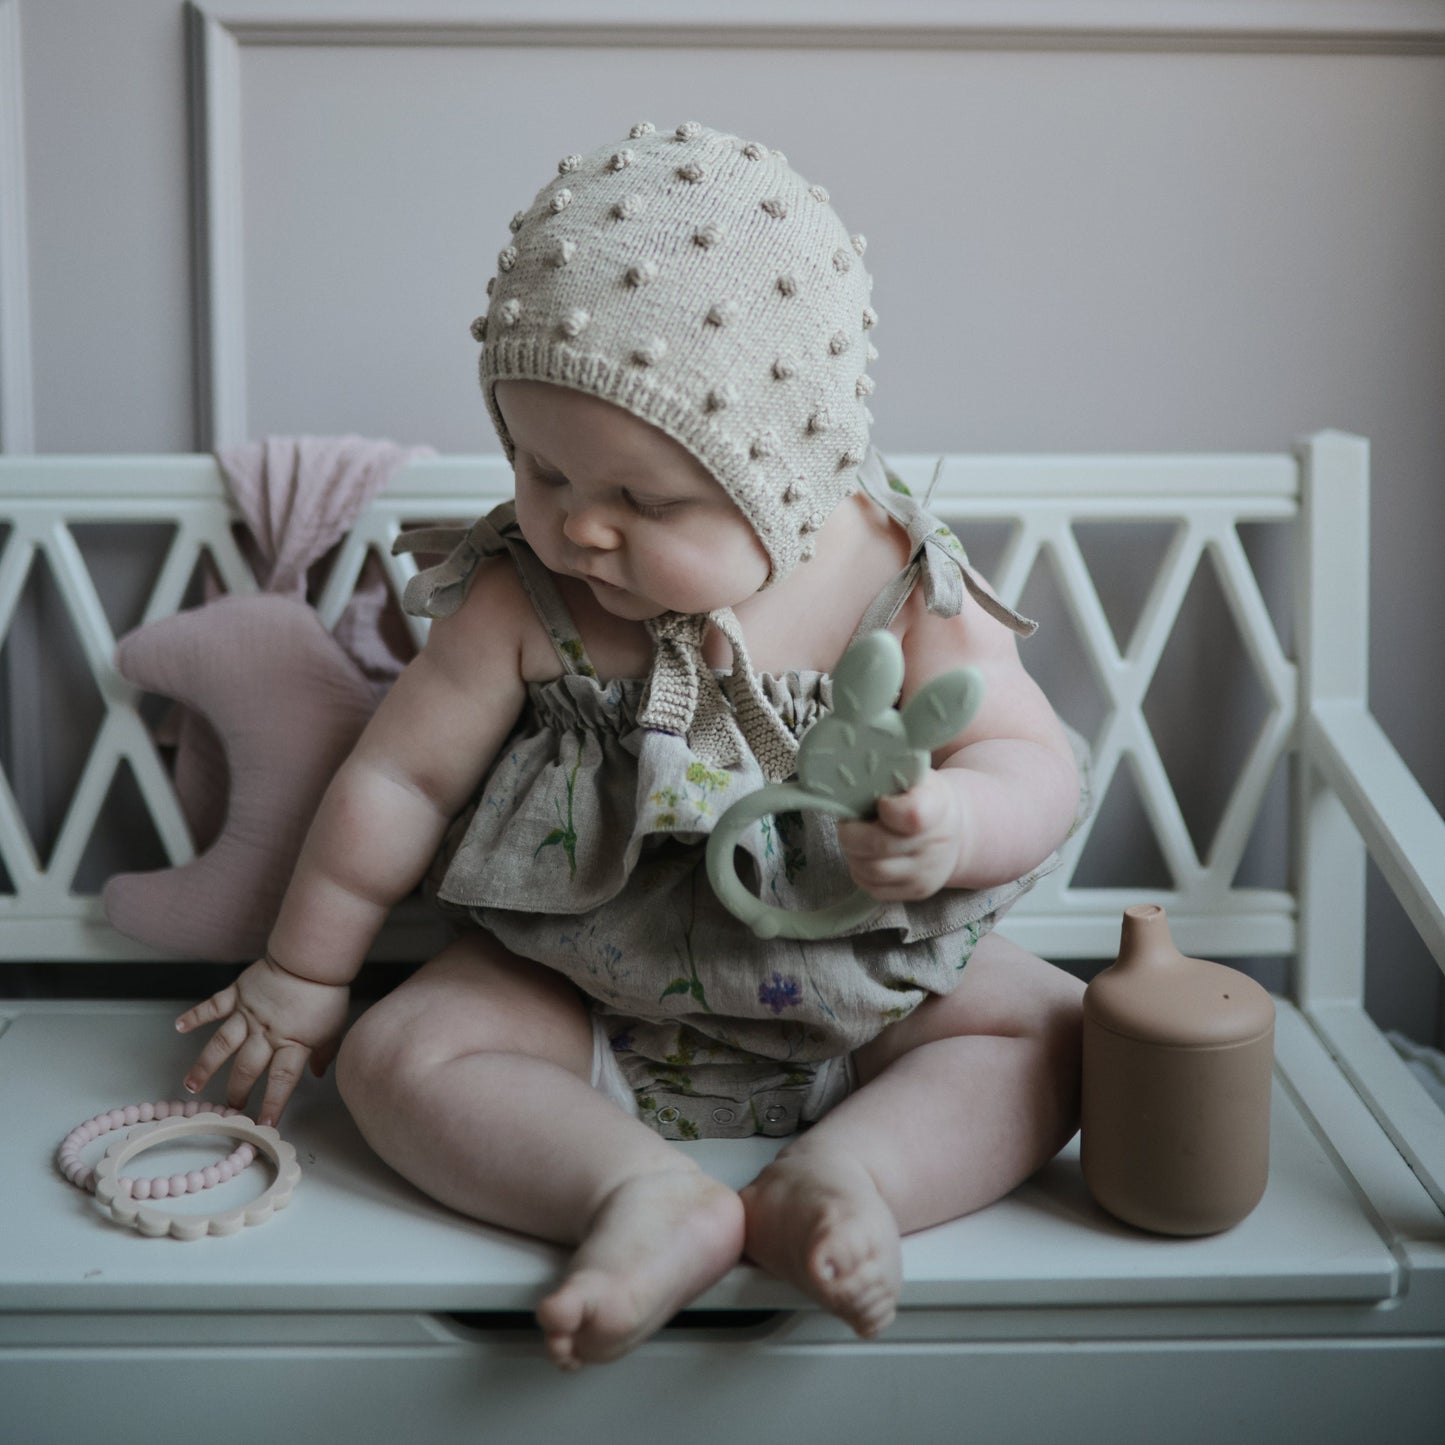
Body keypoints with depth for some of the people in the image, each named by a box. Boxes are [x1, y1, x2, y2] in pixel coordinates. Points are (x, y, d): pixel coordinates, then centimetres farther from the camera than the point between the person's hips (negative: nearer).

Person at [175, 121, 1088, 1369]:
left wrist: (956, 825, -39)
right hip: (590, 994, 0)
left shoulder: (901, 587, -16)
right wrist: (303, 974, 5)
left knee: (1054, 1030, -16)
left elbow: (1037, 765, -14)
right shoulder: (522, 607, -14)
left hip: (858, 987, 0)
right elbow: (401, 776, -5)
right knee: (401, 1055, -19)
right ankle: (652, 1195, -33)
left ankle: (840, 1176, -29)